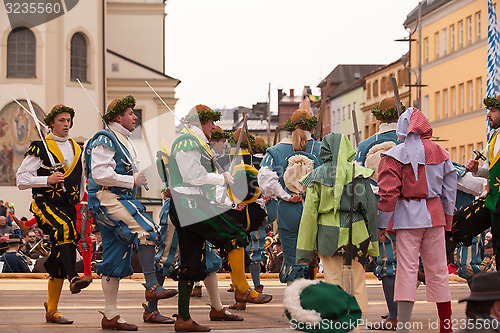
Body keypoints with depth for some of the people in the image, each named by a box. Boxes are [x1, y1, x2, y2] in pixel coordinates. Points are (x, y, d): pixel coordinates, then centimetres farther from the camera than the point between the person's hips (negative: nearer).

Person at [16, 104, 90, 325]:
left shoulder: (77, 149, 18)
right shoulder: (40, 148, 1)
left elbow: (81, 181, 30)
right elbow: (22, 179, -4)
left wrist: (81, 199, 18)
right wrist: (47, 180, -16)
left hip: (69, 206, 5)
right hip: (46, 204, -5)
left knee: (59, 257, 4)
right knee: (65, 228, -36)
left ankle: (51, 310, 12)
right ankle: (73, 280, -48)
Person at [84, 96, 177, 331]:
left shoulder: (125, 141, 23)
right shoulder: (105, 140, -9)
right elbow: (100, 174, -19)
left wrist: (142, 177, 13)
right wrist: (132, 180, -16)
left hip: (121, 200, 10)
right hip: (107, 199, -10)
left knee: (116, 259, 7)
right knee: (147, 230, -27)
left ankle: (110, 316, 10)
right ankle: (152, 287, -26)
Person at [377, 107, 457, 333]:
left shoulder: (395, 156, -6)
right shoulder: (439, 152, 7)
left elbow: (388, 193, -10)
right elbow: (450, 187, 11)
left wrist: (382, 224, -4)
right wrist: (447, 218, 19)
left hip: (407, 216, -3)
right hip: (435, 216, 3)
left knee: (407, 269, -4)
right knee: (437, 270, 9)